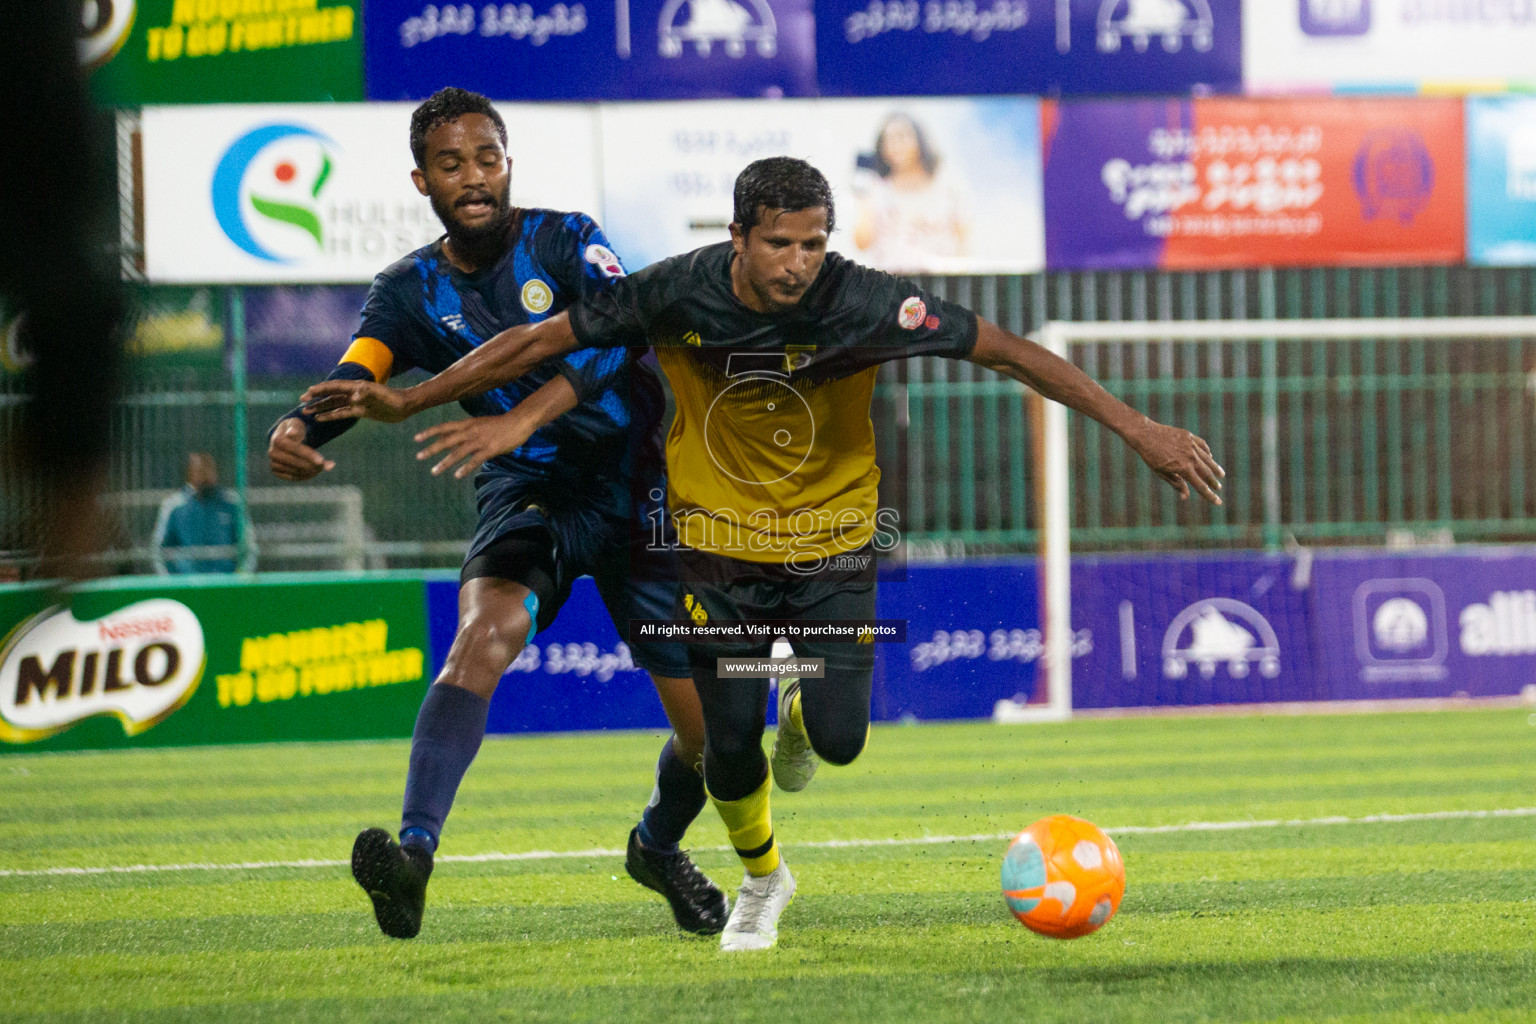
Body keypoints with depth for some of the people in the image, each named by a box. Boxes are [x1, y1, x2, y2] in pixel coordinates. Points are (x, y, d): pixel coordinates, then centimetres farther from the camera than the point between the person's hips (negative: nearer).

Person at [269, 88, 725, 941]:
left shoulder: (566, 241, -9)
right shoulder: (411, 292, -1)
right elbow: (357, 371, -18)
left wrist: (526, 412, -44)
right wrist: (299, 429, -43)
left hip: (638, 489, 0)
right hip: (527, 495, 0)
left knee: (709, 726, 0)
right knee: (485, 631, -32)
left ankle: (659, 847, 34)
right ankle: (414, 851, -45)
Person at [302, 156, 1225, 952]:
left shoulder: (863, 303, -23)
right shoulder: (679, 295, -20)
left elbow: (1009, 351, -18)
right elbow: (542, 342, -9)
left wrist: (1141, 431, -21)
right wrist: (404, 403, -6)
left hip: (834, 539, -1)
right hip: (721, 541, 1)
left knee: (839, 739, -12)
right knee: (729, 745, -3)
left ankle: (804, 718, 28)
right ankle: (762, 880, 29)